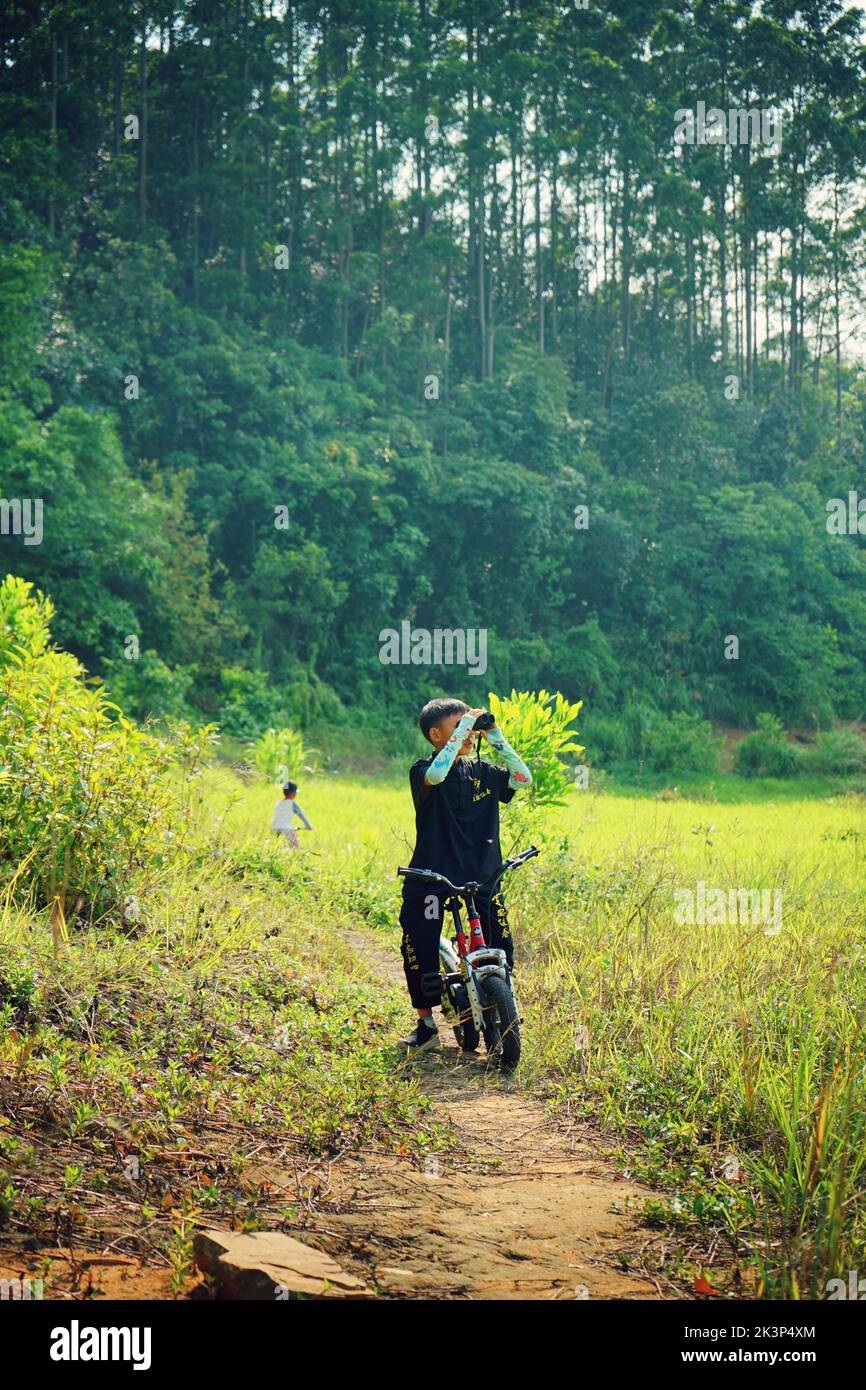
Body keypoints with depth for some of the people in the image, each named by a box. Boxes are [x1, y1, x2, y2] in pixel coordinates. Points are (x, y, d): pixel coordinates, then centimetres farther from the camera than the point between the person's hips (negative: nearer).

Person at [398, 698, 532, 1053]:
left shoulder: (480, 771, 9)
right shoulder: (423, 770, -5)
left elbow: (523, 778, 0)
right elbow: (436, 774, -29)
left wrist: (496, 738, -4)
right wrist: (464, 728, -24)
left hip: (480, 875, 3)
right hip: (431, 876, -3)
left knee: (501, 944, -4)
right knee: (419, 950, -3)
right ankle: (426, 1025, 13)